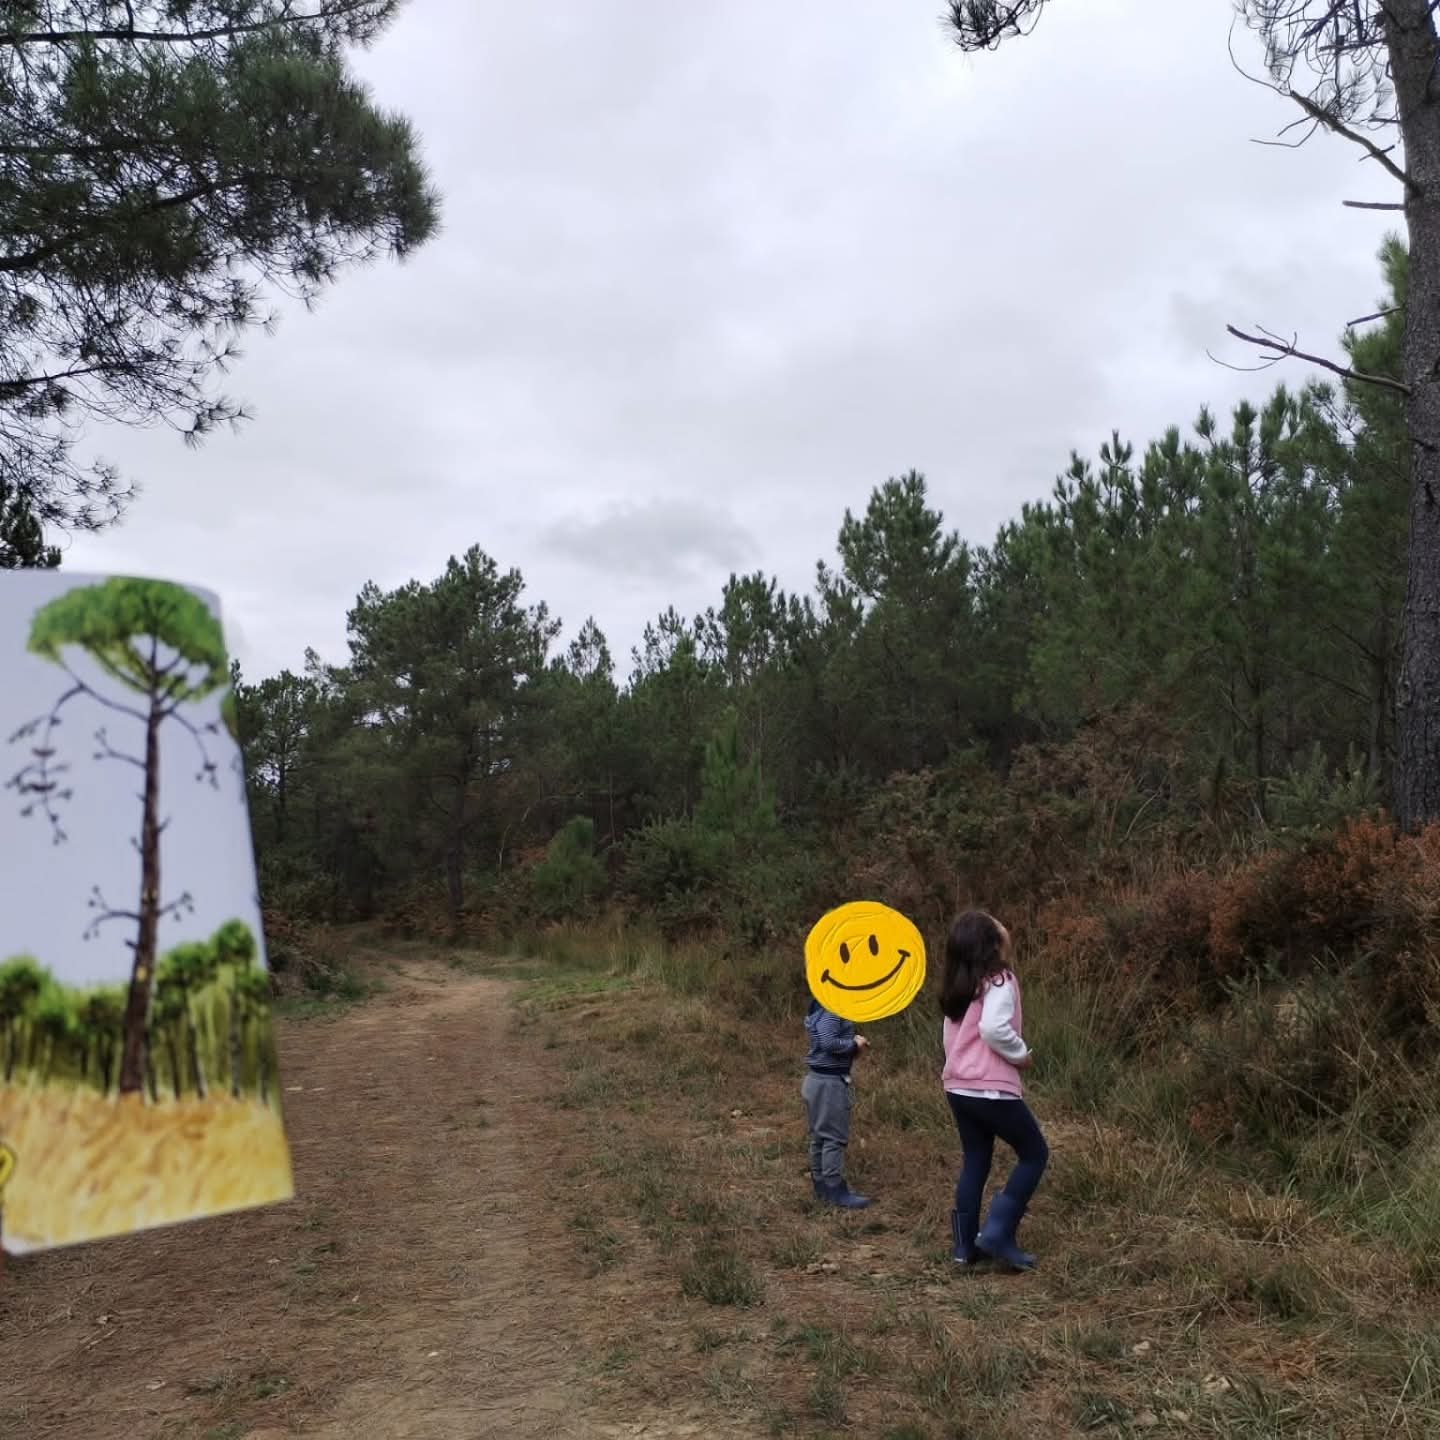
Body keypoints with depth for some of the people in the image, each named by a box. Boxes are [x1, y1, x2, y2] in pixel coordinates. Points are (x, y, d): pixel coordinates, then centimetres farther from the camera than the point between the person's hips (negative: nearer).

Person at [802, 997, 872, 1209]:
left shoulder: (820, 1008, 12)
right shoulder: (830, 1011, -19)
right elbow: (828, 1042, -28)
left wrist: (853, 1043, 3)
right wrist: (855, 1044, -14)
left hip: (819, 1080, 10)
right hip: (830, 1082, -10)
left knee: (820, 1136, 14)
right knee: (834, 1137, -4)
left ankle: (822, 1186, 22)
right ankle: (835, 1191, 0)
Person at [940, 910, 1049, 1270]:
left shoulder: (956, 985, 12)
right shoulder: (998, 980, -12)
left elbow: (952, 1036, 13)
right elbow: (994, 1028, -26)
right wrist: (1022, 1054, -10)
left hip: (959, 1087, 8)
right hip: (992, 1089, -8)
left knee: (975, 1162, 16)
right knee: (1035, 1154, 8)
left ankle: (966, 1245, 17)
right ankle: (998, 1234, 1)